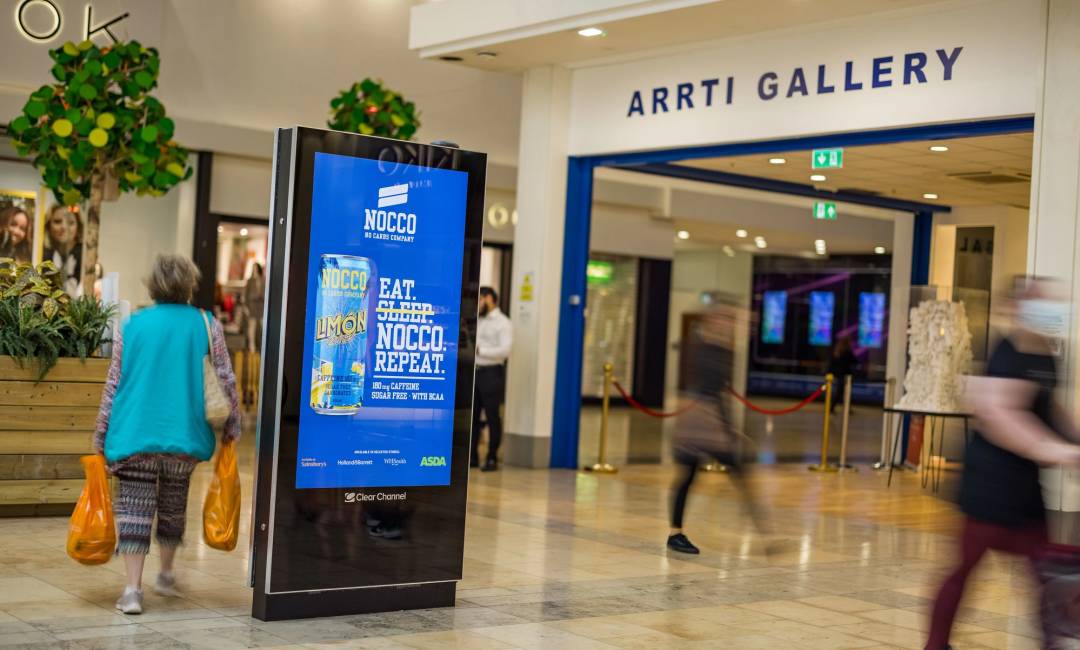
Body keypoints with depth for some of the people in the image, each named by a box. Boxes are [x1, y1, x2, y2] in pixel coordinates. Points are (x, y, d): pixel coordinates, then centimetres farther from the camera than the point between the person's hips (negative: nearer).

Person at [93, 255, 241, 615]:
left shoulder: (132, 325, 5)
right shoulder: (207, 325, 2)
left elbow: (113, 384, 6)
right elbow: (226, 381, 1)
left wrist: (101, 436, 12)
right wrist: (232, 426, 13)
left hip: (136, 432, -1)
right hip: (184, 434, 1)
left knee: (135, 507, 0)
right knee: (173, 504, 18)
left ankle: (132, 589, -8)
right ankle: (166, 574, 35)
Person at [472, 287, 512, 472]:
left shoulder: (502, 323, -6)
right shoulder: (479, 321, 16)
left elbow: (505, 350, -17)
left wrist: (480, 350, -24)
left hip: (492, 373, -7)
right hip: (475, 372, 7)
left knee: (492, 417, -1)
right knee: (472, 416, 8)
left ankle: (492, 458, 5)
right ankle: (472, 456, 15)